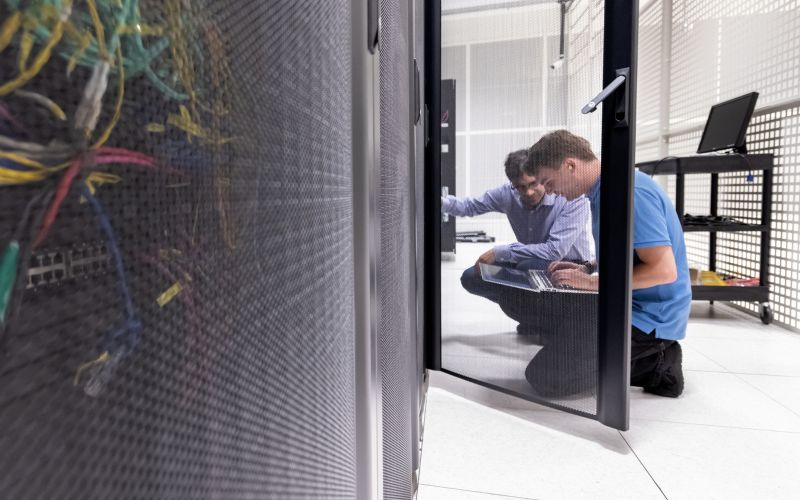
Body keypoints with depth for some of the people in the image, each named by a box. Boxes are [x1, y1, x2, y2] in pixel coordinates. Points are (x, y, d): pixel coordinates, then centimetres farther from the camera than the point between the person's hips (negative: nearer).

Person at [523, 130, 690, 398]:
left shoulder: (630, 192, -21)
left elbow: (663, 269, -26)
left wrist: (593, 281, -20)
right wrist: (587, 269, 6)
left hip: (649, 317, -10)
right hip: (632, 305, 10)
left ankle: (656, 365, -2)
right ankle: (653, 354, 12)